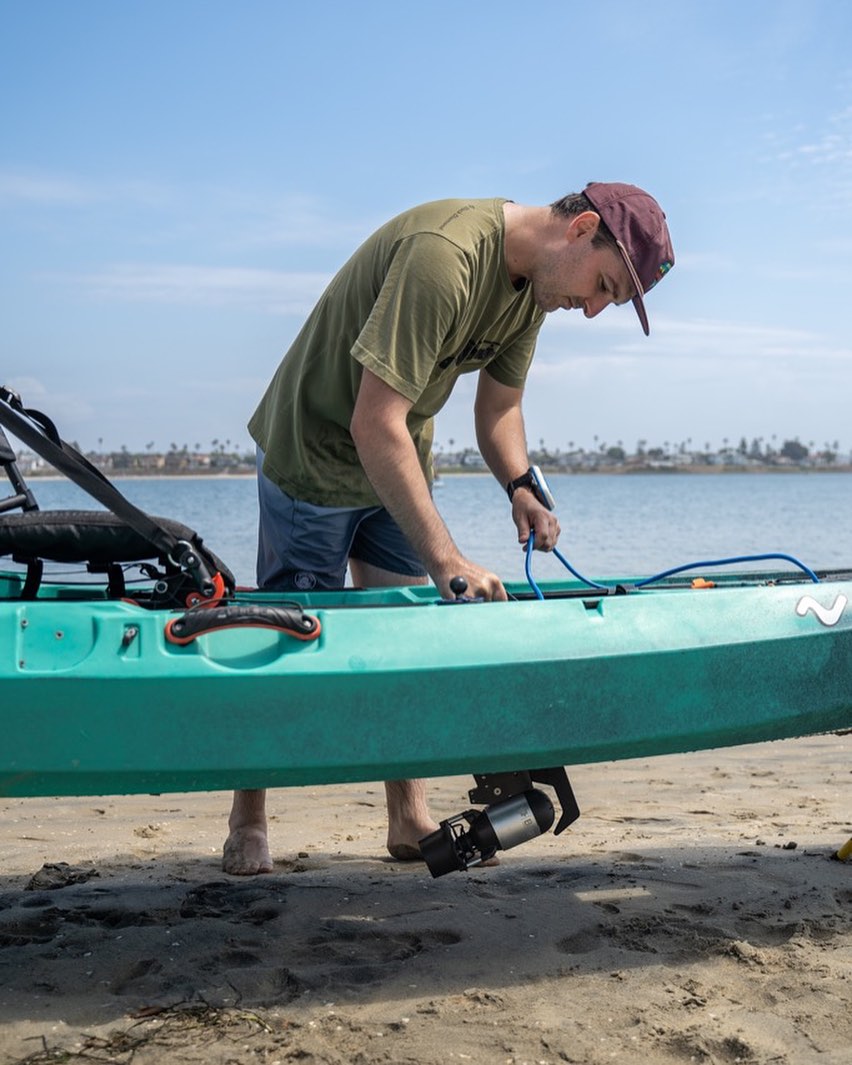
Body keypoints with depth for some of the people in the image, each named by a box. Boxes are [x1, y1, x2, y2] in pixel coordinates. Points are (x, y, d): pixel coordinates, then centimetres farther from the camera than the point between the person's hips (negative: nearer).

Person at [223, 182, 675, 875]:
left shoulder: (533, 280, -5)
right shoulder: (443, 254, -34)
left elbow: (498, 403, 7)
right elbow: (374, 423, -38)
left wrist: (522, 486, -13)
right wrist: (445, 560, -40)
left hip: (400, 462, 8)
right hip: (313, 453, -7)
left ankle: (410, 819, 14)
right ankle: (247, 820, 17)